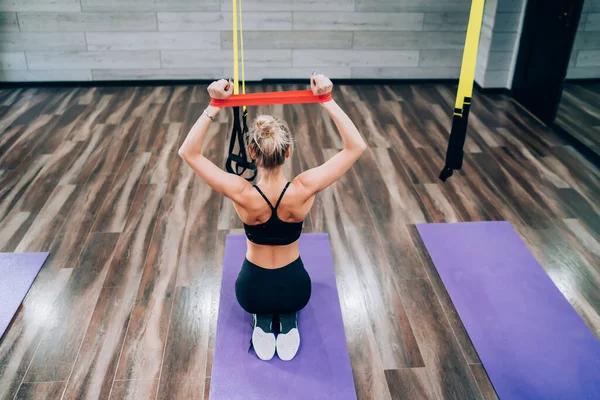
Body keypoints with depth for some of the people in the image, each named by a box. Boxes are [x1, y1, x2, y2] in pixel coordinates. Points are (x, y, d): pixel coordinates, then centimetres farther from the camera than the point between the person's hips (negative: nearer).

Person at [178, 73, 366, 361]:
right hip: (295, 289, 0)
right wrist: (327, 100, -24)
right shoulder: (303, 190, -28)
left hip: (251, 291, 0)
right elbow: (356, 147, -21)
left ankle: (262, 322, 9)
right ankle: (287, 321, 9)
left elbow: (188, 153, -19)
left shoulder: (242, 195, -28)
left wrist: (214, 106, -25)